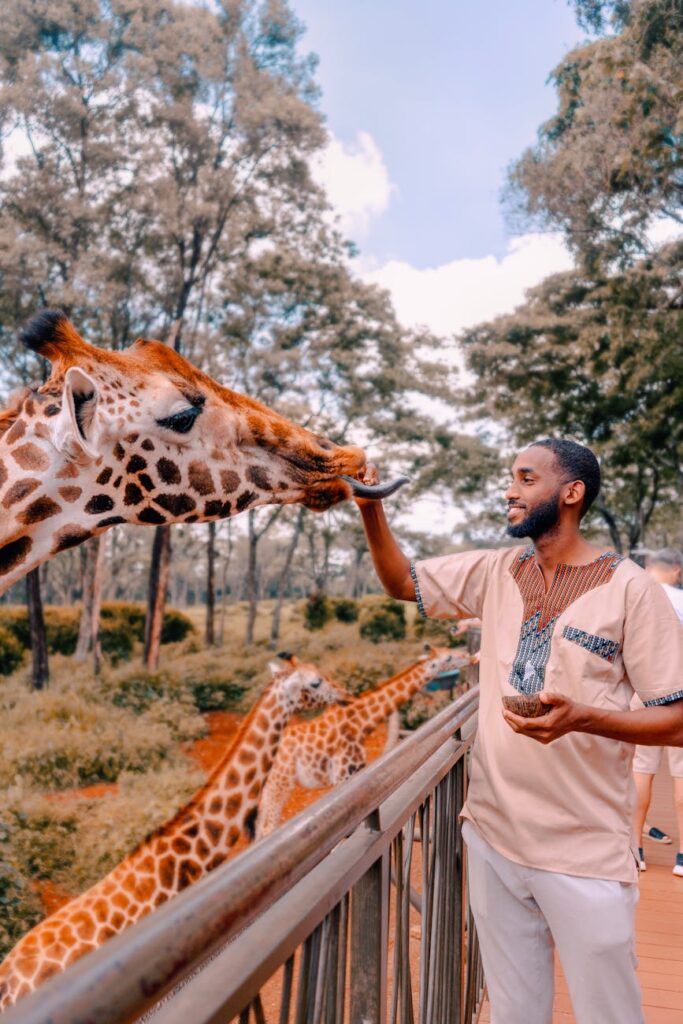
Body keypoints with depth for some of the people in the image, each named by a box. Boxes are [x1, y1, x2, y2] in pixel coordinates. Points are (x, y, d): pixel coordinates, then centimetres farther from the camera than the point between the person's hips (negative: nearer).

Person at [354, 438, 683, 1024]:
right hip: (493, 834, 5)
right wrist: (371, 509, -7)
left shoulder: (629, 589, -11)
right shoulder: (496, 572, 4)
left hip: (585, 852, -4)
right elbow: (403, 583, 9)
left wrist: (582, 717, -28)